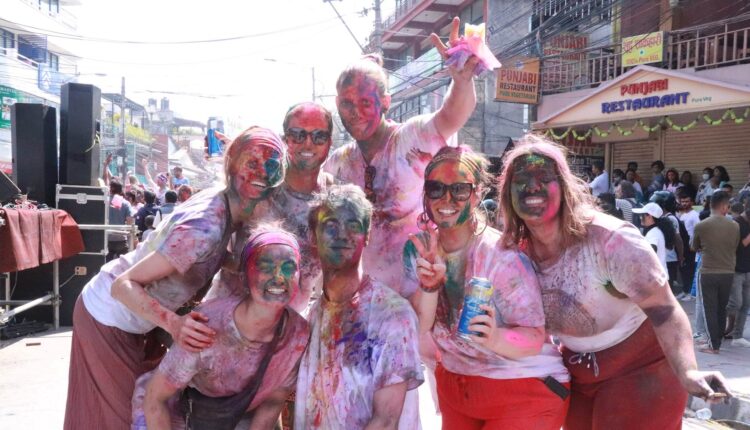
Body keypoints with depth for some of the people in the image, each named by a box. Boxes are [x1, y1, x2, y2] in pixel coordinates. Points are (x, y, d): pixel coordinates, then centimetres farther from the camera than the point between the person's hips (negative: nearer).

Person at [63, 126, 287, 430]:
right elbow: (124, 285, -33)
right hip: (107, 322, -8)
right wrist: (174, 324, -45)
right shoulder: (205, 228, -35)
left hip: (127, 320, 8)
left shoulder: (221, 202, -9)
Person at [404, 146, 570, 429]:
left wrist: (495, 338, -41)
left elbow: (535, 339, -21)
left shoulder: (503, 256, -23)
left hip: (526, 390, -4)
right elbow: (416, 331, -12)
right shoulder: (417, 249, -8)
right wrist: (429, 287, -29)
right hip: (453, 385, 5)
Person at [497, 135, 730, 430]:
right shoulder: (516, 250, -11)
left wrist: (687, 374, -43)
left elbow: (664, 311, -29)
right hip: (576, 375, 6)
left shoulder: (609, 240, -28)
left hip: (640, 370, -5)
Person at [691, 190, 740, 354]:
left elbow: (694, 248, 6)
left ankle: (714, 345, 4)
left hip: (708, 273, -2)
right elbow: (735, 248, 10)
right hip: (728, 273, 3)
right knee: (722, 309, 16)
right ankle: (718, 341, 25)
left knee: (710, 310, 4)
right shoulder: (734, 226, -5)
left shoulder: (701, 226, -11)